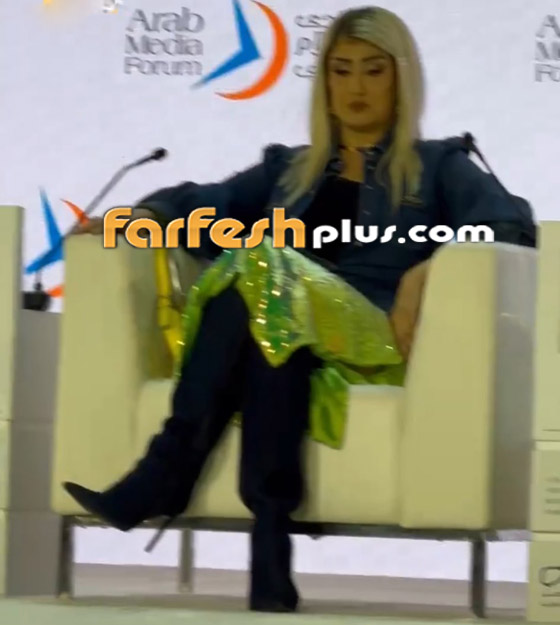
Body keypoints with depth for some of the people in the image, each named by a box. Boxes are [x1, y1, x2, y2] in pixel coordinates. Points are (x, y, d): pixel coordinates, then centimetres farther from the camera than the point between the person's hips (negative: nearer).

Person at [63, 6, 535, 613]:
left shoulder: (438, 164, 20)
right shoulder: (287, 168, 32)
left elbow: (510, 220, 1)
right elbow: (213, 203, 15)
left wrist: (429, 266, -18)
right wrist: (146, 213, -7)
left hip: (374, 340, -3)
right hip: (287, 329, 3)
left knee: (261, 267, -33)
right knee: (271, 321, -37)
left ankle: (166, 476, -38)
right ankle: (268, 545, -44)